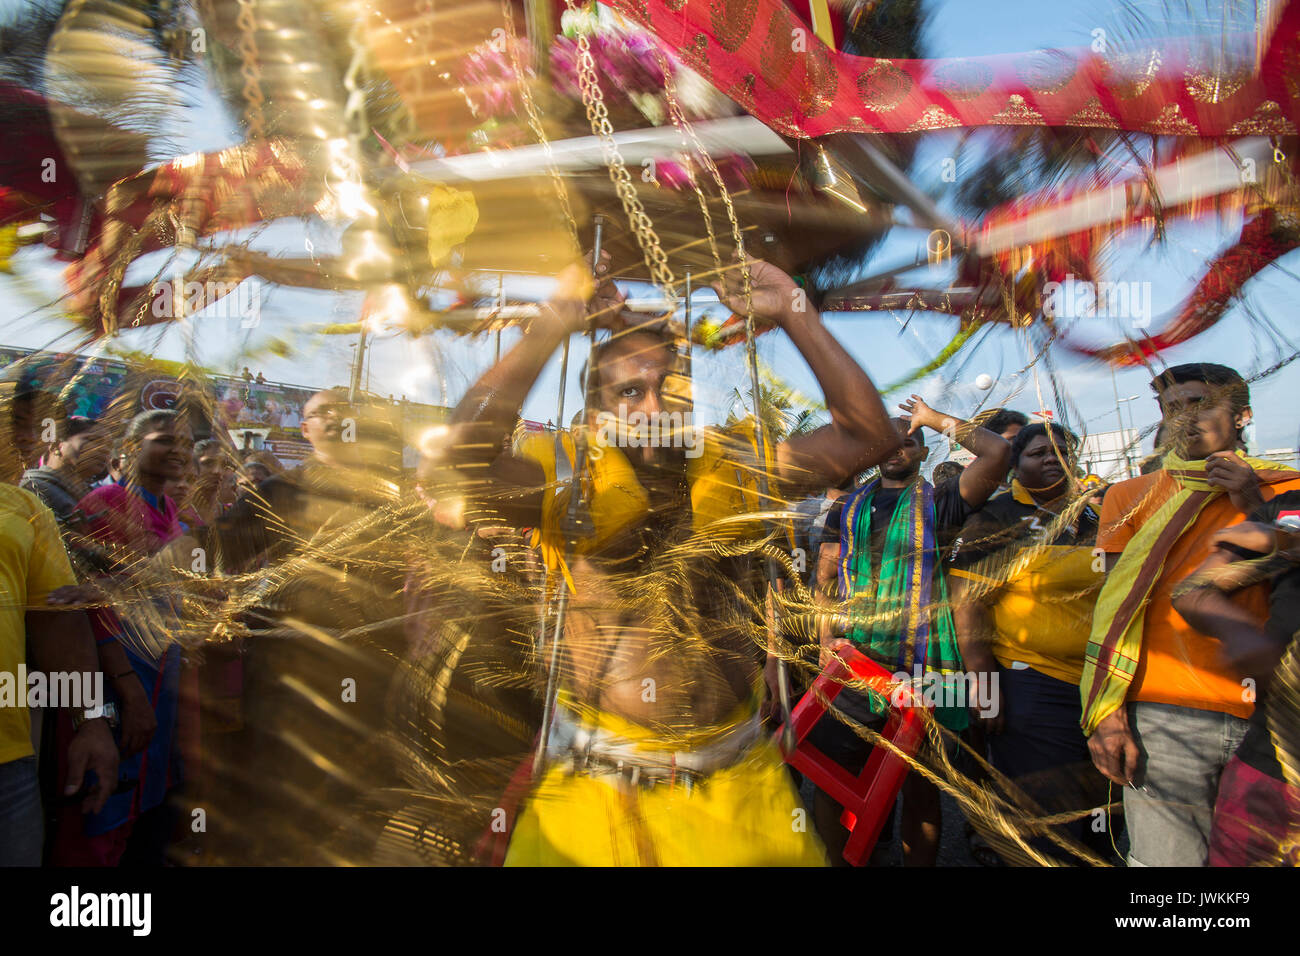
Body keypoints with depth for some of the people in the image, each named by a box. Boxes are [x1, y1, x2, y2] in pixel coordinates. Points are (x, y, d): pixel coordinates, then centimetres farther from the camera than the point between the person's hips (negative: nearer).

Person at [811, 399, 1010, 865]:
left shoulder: (938, 503, 4)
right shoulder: (849, 506, 14)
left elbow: (998, 451, -10)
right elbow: (825, 574, 12)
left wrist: (935, 419, 0)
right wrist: (827, 635, -1)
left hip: (918, 668, -3)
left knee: (919, 784, 8)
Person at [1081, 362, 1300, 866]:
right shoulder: (1132, 496, 11)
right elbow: (1114, 606, 4)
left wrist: (1257, 508, -4)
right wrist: (1108, 711, -6)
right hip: (1163, 716, -1)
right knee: (1165, 857, -5)